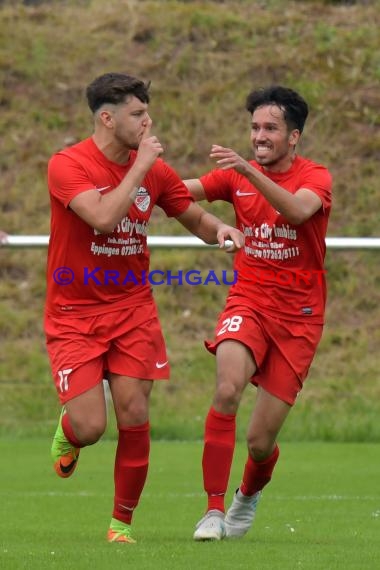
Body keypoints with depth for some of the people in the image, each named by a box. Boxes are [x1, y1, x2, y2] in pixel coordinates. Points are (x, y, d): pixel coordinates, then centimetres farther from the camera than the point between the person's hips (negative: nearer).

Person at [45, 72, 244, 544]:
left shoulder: (155, 171, 2)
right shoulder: (68, 165, -14)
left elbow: (195, 217, 15)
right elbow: (104, 217, -30)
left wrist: (219, 229, -8)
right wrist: (140, 166, -22)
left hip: (132, 307, 4)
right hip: (74, 314, -4)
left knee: (134, 417, -6)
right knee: (90, 427, -10)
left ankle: (122, 522, 9)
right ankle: (66, 435, 29)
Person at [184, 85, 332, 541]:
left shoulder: (315, 178, -6)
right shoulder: (238, 176, 4)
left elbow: (298, 210, -29)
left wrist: (250, 171, -42)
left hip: (297, 317, -2)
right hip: (248, 302, 2)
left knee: (260, 441, 0)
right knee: (227, 389, -29)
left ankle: (249, 494, 36)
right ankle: (214, 510, -23)